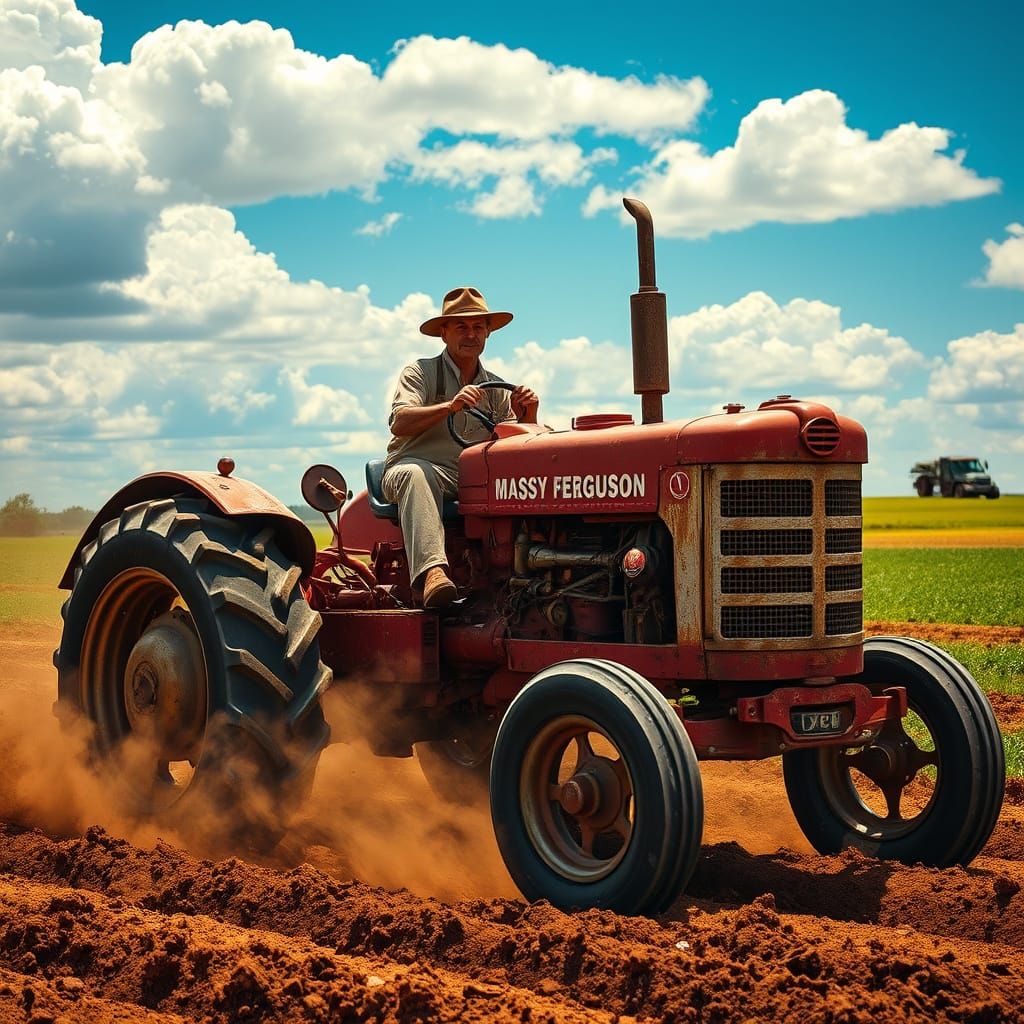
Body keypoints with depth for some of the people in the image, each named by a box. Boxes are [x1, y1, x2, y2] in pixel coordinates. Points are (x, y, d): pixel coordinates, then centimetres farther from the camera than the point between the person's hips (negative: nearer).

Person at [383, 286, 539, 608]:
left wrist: (527, 417, -8)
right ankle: (432, 569, -55)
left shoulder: (495, 388, 19)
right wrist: (450, 406, -27)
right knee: (415, 474, -41)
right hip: (416, 464, -3)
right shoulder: (421, 372, 6)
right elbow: (399, 423, -13)